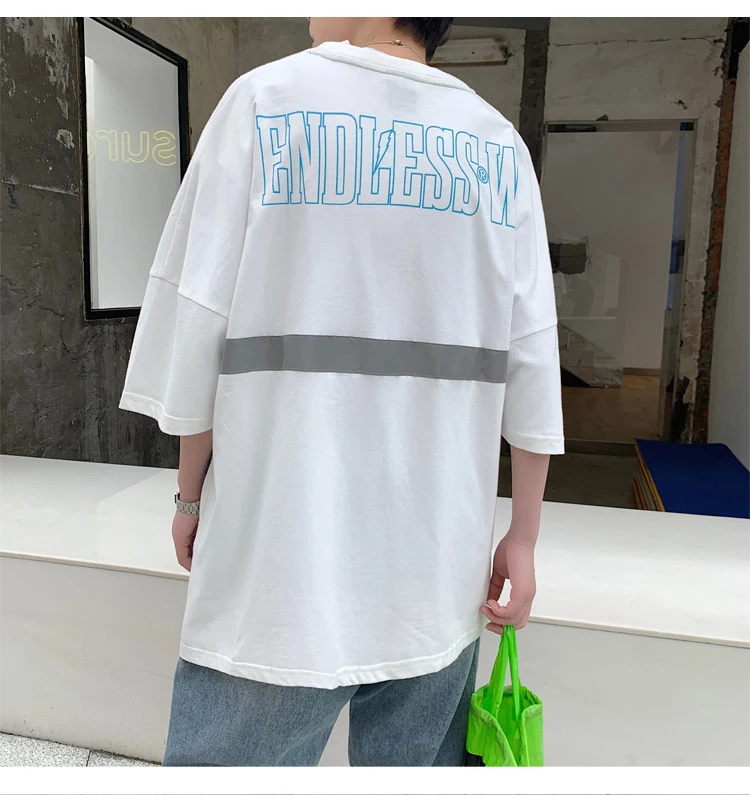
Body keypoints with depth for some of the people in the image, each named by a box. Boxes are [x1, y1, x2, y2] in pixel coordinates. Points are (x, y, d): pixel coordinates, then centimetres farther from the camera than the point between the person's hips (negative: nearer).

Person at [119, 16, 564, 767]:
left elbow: (200, 318, -3)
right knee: (419, 760, 17)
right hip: (441, 562, 4)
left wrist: (191, 490, 9)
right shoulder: (499, 141, 7)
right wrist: (522, 539, 9)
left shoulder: (267, 97, -1)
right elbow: (531, 362, 2)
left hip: (283, 546, -3)